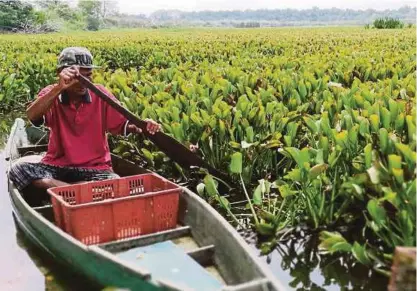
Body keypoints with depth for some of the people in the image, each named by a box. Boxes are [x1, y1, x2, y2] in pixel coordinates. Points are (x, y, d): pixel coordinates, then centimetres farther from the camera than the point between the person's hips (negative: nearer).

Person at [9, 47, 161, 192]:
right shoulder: (51, 94, -5)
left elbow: (123, 125, 0)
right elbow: (31, 116, -26)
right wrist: (59, 87, -39)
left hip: (95, 168, -1)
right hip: (56, 166, 1)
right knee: (17, 169, -26)